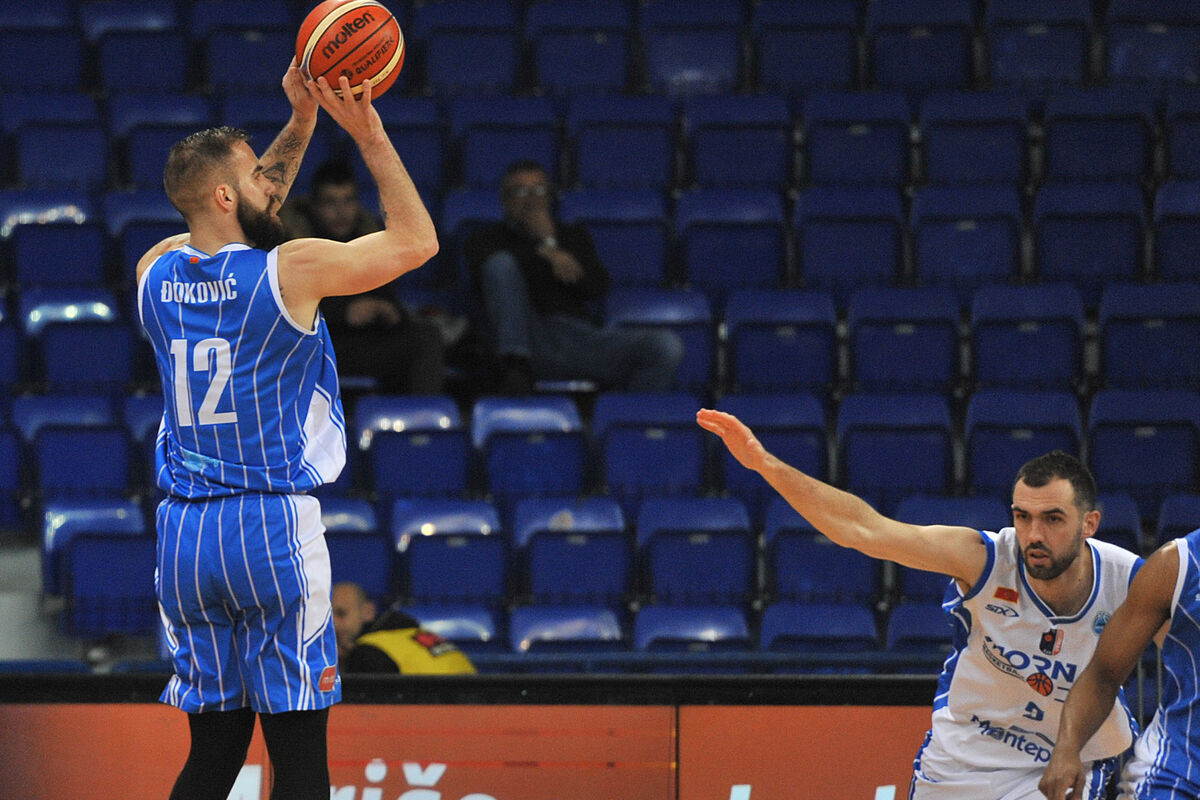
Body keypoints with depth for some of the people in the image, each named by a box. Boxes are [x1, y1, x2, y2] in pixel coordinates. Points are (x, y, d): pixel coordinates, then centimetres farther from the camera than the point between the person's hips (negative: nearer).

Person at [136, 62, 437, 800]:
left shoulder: (157, 275, 7)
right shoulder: (293, 270, -9)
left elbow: (249, 228, 28)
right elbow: (417, 241, 2)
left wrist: (302, 123, 25)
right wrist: (368, 134, 6)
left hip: (183, 535, 6)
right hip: (273, 525, -6)